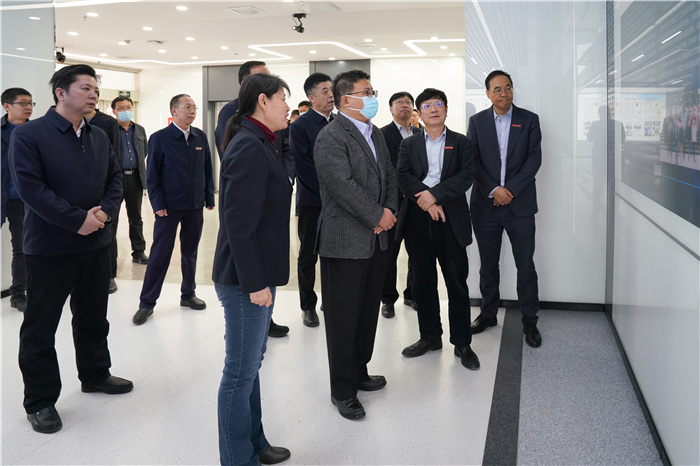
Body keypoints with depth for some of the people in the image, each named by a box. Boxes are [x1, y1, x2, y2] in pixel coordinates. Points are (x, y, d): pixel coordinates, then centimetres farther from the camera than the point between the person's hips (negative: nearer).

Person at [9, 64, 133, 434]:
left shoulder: (99, 138, 10)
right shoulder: (28, 134, -11)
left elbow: (115, 179, 10)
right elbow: (30, 187, -19)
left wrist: (104, 210, -11)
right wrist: (78, 220, -21)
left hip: (96, 244, 6)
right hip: (49, 247, -6)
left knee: (94, 317, 19)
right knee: (40, 325, 5)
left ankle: (95, 375, 39)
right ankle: (40, 401, 18)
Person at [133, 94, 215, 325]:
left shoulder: (200, 137, 6)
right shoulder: (159, 138, -6)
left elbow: (207, 169, 11)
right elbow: (152, 175, -5)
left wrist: (209, 197, 7)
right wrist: (158, 205, -10)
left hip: (195, 205, 4)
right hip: (169, 206, -4)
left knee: (190, 252, 13)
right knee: (160, 254, 0)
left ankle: (188, 295, 27)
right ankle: (147, 302, 10)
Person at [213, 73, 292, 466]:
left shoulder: (257, 144, 13)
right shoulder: (249, 147, -18)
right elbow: (239, 221, -22)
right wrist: (254, 282, -20)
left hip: (258, 273, 10)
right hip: (247, 278, -10)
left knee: (251, 364, 20)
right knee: (241, 372, 3)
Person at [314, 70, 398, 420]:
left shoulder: (375, 134, 14)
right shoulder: (330, 137, -14)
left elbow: (389, 176, 16)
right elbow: (343, 185, -23)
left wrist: (390, 211, -1)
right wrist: (378, 216, -17)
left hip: (376, 240, 9)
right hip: (345, 242, -8)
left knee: (368, 311, 17)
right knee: (343, 317, 2)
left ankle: (359, 372, 34)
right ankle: (342, 390, 15)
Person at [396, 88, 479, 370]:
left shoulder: (461, 143, 8)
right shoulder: (409, 145, 13)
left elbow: (466, 176, -6)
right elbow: (403, 176, -2)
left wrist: (435, 194, -18)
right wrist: (427, 202, -16)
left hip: (451, 221, -2)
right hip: (417, 221, 2)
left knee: (457, 283, 0)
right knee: (423, 283, 10)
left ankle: (462, 343, 11)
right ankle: (430, 337, 24)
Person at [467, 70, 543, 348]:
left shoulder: (529, 120, 4)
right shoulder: (477, 121, 6)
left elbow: (534, 159, -4)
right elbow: (472, 161, -1)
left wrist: (510, 190, -13)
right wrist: (493, 190, -13)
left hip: (520, 203, -1)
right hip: (485, 205, 1)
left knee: (526, 265, 1)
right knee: (488, 265, 11)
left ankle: (529, 321, 13)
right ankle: (488, 314, 26)